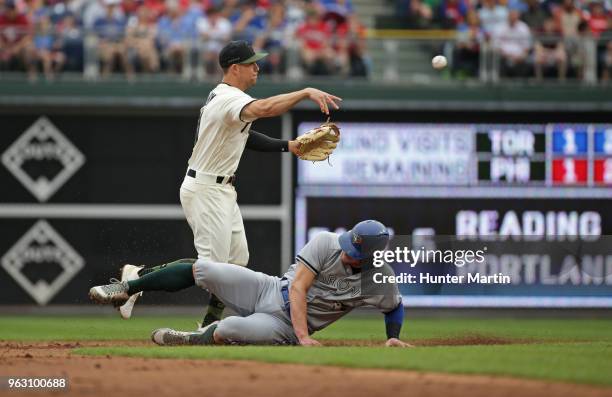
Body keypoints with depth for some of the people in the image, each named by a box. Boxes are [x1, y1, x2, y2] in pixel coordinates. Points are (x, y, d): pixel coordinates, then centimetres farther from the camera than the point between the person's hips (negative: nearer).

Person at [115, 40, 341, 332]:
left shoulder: (222, 96, 12)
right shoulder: (230, 99, -21)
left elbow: (243, 135, 20)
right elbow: (265, 108, -41)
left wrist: (286, 146, 11)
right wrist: (307, 92, -45)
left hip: (221, 190, 11)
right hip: (206, 190, -11)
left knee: (237, 260, 10)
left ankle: (210, 326, 16)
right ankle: (139, 276, -4)